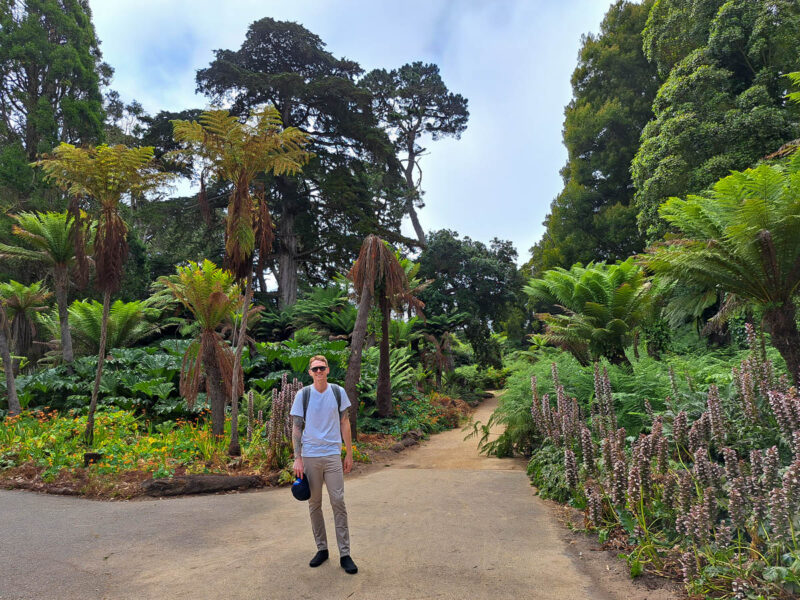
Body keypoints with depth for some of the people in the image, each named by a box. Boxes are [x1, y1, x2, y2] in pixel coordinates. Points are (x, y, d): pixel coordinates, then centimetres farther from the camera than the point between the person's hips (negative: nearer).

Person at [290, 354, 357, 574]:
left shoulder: (338, 392, 2)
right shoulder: (303, 395, -1)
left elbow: (345, 423, 8)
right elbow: (296, 428, 1)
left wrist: (349, 454, 7)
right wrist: (297, 459, -4)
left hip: (333, 454, 0)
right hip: (310, 456, 0)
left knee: (338, 502, -2)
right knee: (314, 504, 9)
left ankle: (344, 554, 7)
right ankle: (321, 549, 24)